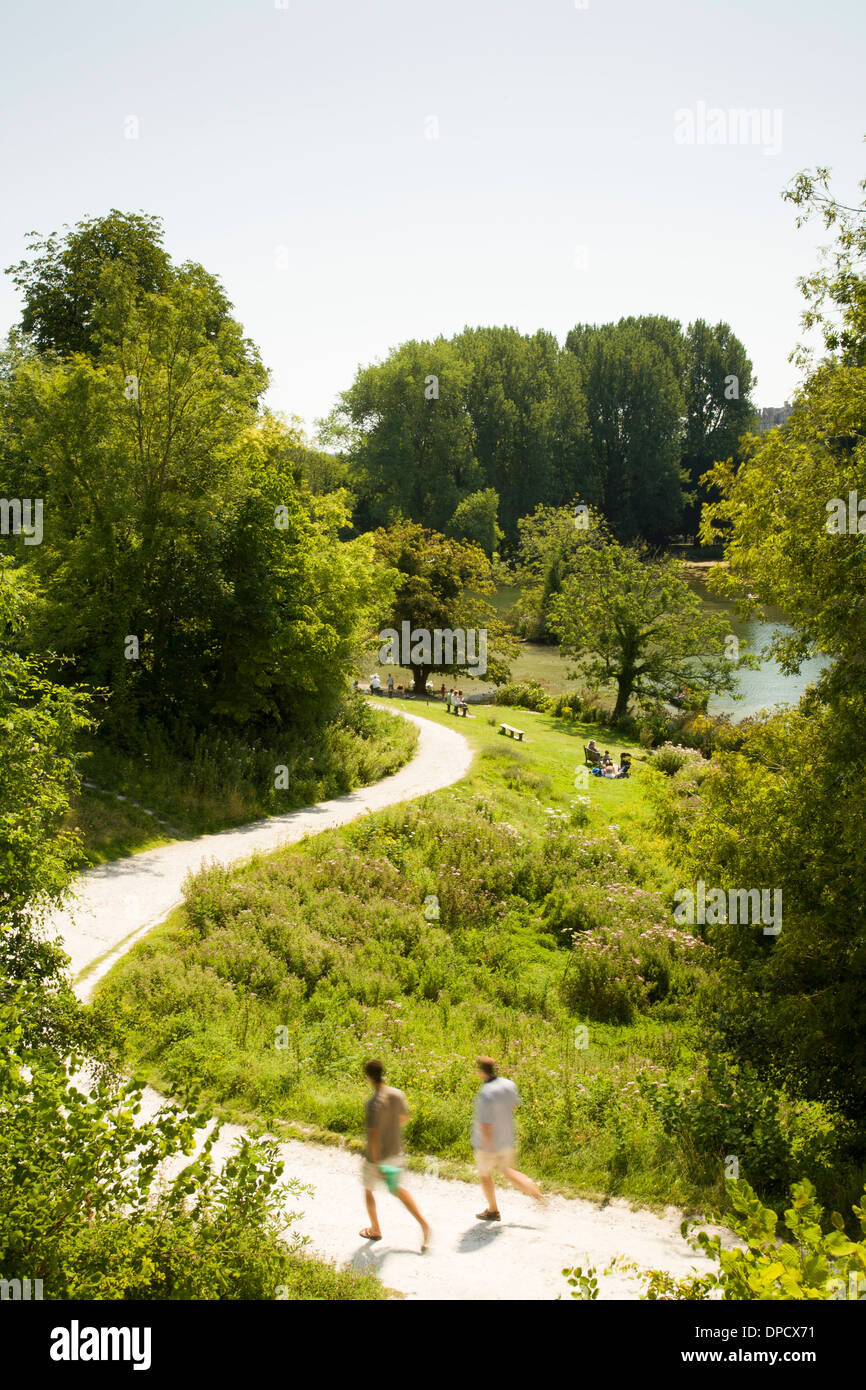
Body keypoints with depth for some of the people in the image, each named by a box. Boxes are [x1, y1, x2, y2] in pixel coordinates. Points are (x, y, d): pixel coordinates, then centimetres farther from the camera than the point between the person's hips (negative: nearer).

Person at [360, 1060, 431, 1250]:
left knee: (368, 1189, 20)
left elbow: (373, 1136, -31)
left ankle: (375, 1230, 34)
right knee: (398, 1189, 21)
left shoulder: (373, 1104, -29)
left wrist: (377, 1165, -26)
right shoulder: (397, 1095, -8)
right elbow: (404, 1117, 10)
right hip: (396, 1152, 6)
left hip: (376, 1157, -6)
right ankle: (423, 1224, 5)